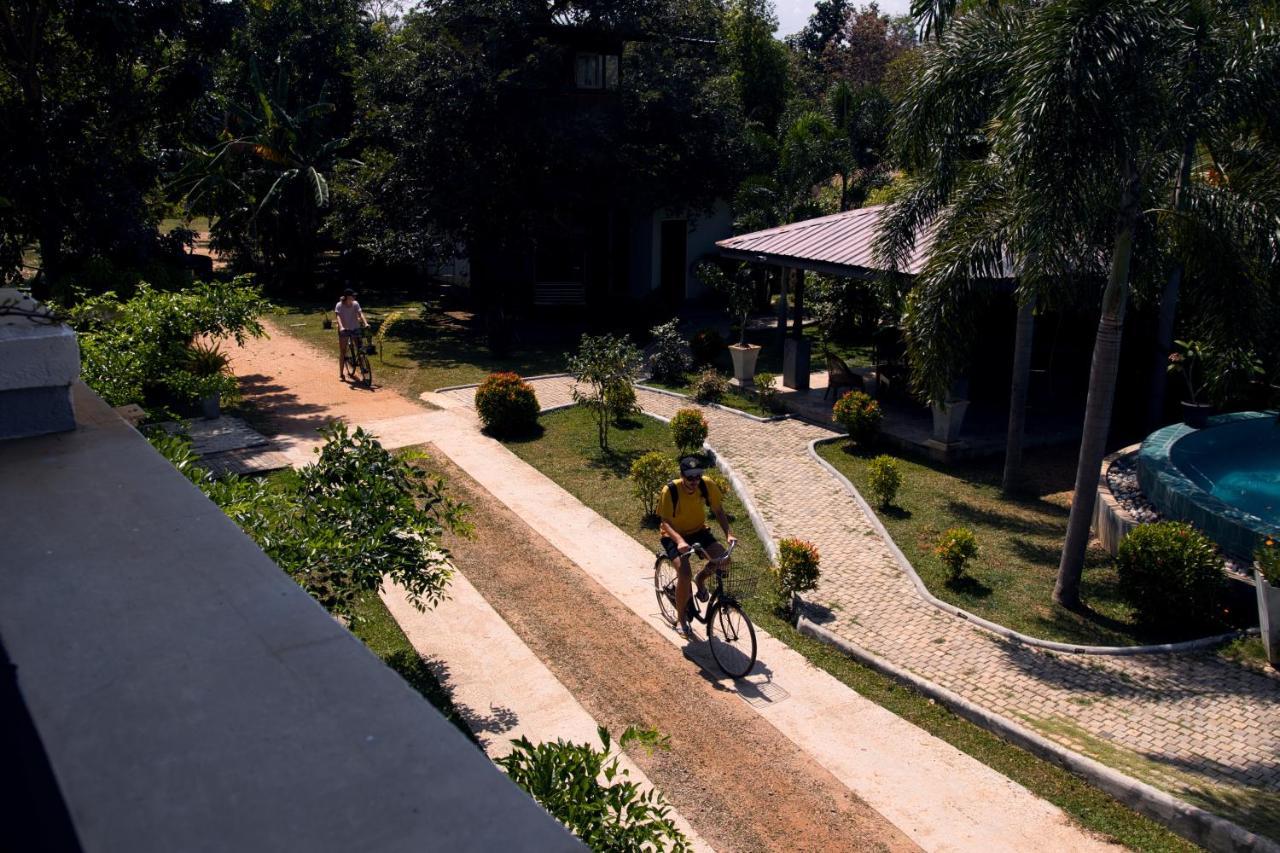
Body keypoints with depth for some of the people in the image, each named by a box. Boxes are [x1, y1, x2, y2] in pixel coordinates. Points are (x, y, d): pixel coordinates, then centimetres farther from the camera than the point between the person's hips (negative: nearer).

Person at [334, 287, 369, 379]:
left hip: (355, 329, 2)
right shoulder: (339, 305, -12)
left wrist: (365, 323, -32)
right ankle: (341, 373, 8)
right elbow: (338, 317, -23)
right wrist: (341, 327, -40)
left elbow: (360, 314, -15)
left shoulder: (355, 304, -4)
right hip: (344, 330, -2)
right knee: (342, 352, 2)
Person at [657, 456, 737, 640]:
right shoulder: (670, 490, -28)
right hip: (674, 535, -4)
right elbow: (665, 522, -25)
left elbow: (718, 511, -7)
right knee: (684, 573, -25)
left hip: (698, 530, 4)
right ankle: (682, 618, -2)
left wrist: (728, 533, -23)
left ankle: (701, 579, 14)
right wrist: (679, 541, -43)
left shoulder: (708, 486, -19)